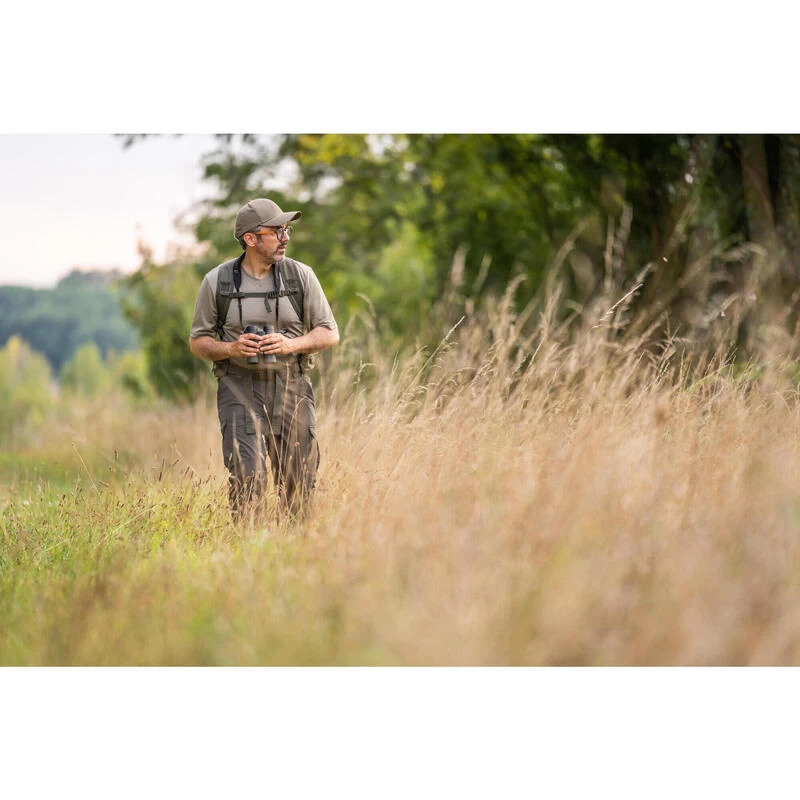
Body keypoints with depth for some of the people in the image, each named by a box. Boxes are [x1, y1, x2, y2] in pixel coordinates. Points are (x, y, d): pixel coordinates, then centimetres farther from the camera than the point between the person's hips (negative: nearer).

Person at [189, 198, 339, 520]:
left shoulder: (300, 275, 1)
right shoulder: (217, 282, 0)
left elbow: (329, 333, 5)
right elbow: (198, 341, 7)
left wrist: (291, 344, -13)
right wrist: (231, 349, -14)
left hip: (291, 386, 2)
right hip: (240, 388, -1)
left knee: (299, 481, 4)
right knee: (246, 478, -14)